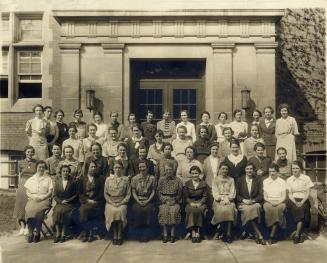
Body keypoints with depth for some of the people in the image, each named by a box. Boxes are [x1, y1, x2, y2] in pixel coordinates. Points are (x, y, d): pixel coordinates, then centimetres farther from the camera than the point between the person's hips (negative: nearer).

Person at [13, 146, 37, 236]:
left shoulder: (36, 163, 3)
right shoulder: (21, 163, 8)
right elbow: (19, 176, 12)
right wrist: (19, 186, 5)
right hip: (22, 186, 2)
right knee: (21, 205, -1)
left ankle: (28, 227, 0)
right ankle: (22, 226, 6)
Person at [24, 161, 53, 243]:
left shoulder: (48, 179, 11)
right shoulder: (31, 179, 18)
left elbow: (50, 192, 3)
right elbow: (27, 192, 11)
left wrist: (41, 198, -12)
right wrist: (34, 197, -8)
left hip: (44, 199, -2)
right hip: (33, 199, 2)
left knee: (38, 209, -33)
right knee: (28, 209, -30)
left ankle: (37, 233, -21)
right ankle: (30, 233, -22)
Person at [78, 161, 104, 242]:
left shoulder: (100, 179, 10)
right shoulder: (82, 179, 15)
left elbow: (101, 193, 3)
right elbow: (80, 193, 9)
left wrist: (94, 201, -11)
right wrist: (87, 200, -7)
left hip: (96, 202, -2)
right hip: (85, 201, 2)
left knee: (84, 209, -29)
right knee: (82, 209, -29)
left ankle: (85, 232, -15)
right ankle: (89, 232, -15)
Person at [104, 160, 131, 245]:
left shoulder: (126, 179, 6)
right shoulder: (108, 179, 8)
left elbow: (128, 194, 4)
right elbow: (105, 193, 7)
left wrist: (121, 202, -10)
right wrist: (112, 202, -7)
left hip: (122, 202, -1)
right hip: (111, 201, 1)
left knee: (120, 211, -30)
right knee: (113, 211, -29)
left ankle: (119, 235, -16)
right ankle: (115, 235, -13)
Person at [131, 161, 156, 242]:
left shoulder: (152, 178, 3)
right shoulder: (134, 178, 7)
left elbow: (153, 191, 2)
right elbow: (133, 192, 5)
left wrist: (147, 201, -9)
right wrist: (138, 201, -8)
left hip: (148, 200, -1)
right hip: (138, 200, 1)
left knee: (148, 209, -21)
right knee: (137, 210, -18)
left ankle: (146, 236, -6)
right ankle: (140, 236, -3)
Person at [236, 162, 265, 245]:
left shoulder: (258, 180, 12)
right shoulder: (239, 180, 11)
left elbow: (261, 196, 5)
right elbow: (237, 195, 6)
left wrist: (252, 200, -12)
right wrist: (244, 200, -12)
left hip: (255, 203, 1)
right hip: (242, 203, -1)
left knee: (256, 207, -35)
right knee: (247, 209, -34)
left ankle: (256, 235, -28)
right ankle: (259, 235, -32)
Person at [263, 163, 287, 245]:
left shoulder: (282, 182, 11)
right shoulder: (265, 181, 14)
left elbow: (284, 197, 5)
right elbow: (265, 196, 9)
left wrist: (278, 202, -13)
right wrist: (270, 201, -10)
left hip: (280, 202, 0)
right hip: (268, 202, 1)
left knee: (278, 208, -34)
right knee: (268, 208, -34)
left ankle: (271, 235, -30)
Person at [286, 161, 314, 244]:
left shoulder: (306, 178, 5)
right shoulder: (289, 180, 9)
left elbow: (308, 192, 0)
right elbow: (290, 194, 4)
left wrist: (302, 202, -15)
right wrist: (295, 202, -14)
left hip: (303, 200, -1)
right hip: (293, 200, 1)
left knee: (301, 208, -31)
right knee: (296, 208, -30)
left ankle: (297, 235, -27)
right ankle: (300, 234, -21)